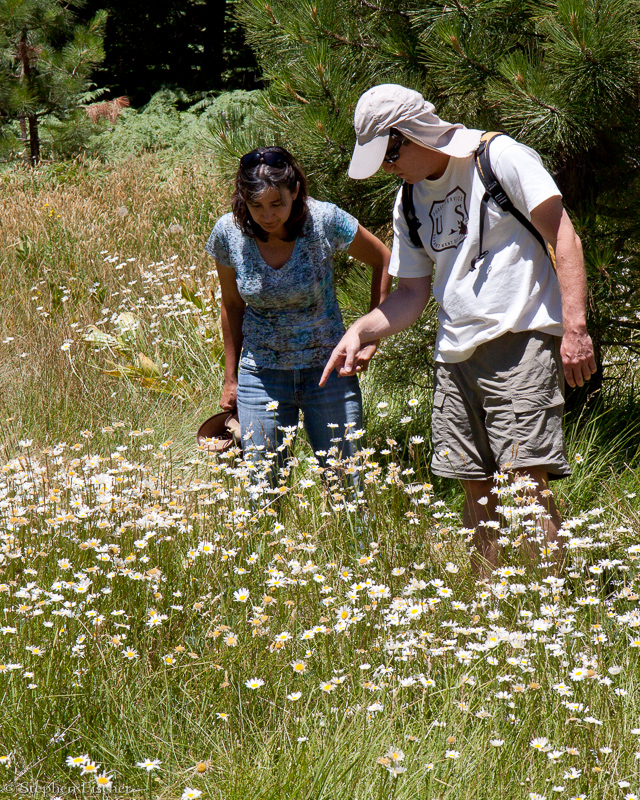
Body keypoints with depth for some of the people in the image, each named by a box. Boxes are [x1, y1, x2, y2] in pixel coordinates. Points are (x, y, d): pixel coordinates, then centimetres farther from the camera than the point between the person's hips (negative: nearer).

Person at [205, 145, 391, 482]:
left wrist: (370, 338, -3)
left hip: (328, 369, -1)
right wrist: (230, 379, 13)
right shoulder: (228, 233, -9)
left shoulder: (325, 221, -16)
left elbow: (384, 261, 0)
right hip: (261, 376, 1)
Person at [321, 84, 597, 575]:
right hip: (456, 355, 7)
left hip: (520, 340, -7)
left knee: (525, 480, -14)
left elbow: (563, 236, -8)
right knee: (476, 486, 5)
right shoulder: (410, 203, 16)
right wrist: (360, 332, 4)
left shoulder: (501, 158, -5)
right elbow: (413, 293, 21)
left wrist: (574, 327, -16)